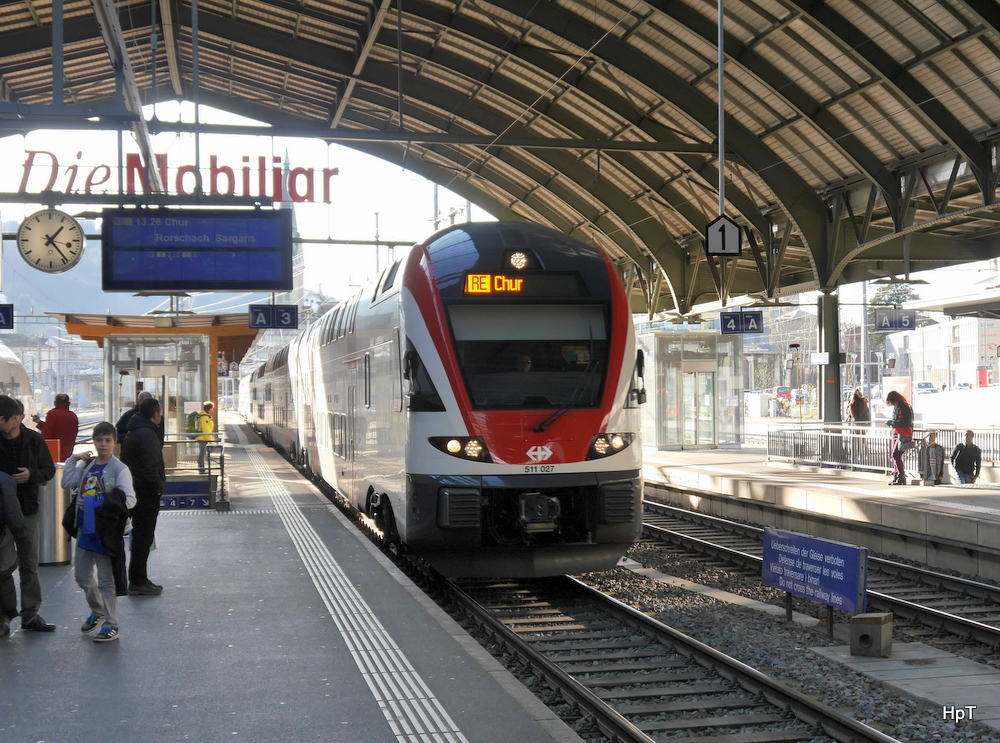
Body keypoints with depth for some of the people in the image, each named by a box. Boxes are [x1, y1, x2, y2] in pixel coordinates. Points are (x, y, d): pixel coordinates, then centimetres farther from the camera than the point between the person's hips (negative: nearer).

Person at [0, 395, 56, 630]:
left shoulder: (34, 439, -2)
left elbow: (49, 469, 4)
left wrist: (32, 475, -14)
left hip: (27, 510, 2)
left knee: (29, 566, 10)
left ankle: (30, 614, 18)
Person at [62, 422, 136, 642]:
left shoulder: (119, 469, -11)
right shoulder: (86, 465, 8)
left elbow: (129, 500, -17)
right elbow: (67, 483, 3)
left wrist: (97, 506, -22)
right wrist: (73, 459, -4)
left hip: (106, 531, -7)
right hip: (85, 529, 7)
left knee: (106, 580, 0)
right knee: (82, 576, 19)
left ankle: (111, 625, 9)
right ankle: (98, 612, 41)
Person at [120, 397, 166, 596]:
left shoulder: (132, 433, 16)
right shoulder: (147, 434, -18)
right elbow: (151, 466, -25)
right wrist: (158, 487, -12)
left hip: (135, 491, 10)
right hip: (146, 494, -10)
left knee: (141, 537, 16)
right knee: (143, 538, -4)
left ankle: (138, 580, 23)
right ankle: (137, 582, 0)